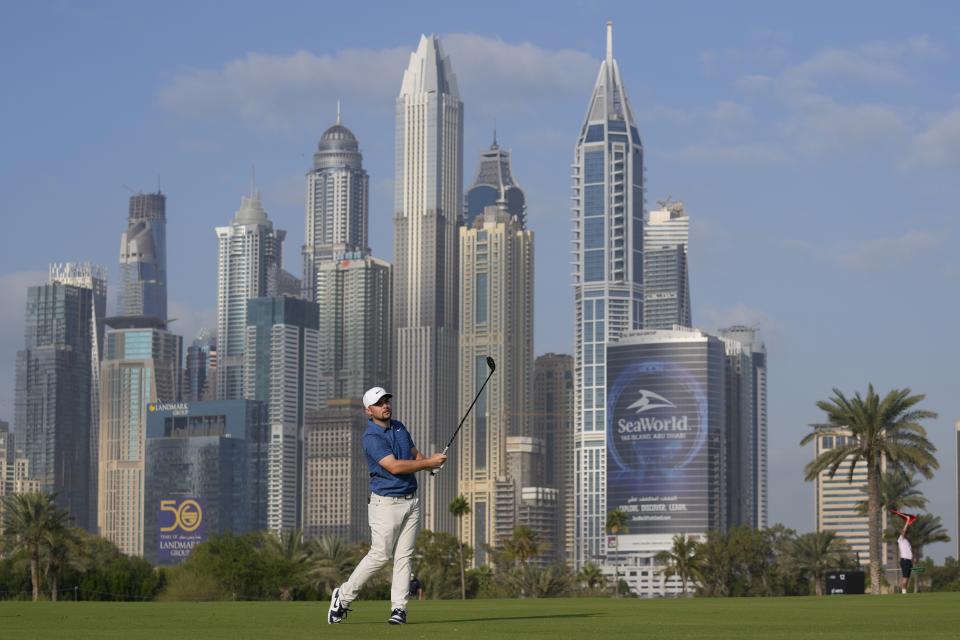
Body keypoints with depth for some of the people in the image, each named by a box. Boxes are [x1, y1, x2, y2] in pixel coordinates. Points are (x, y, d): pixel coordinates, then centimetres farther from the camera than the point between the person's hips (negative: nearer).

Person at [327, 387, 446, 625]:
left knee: (404, 556, 2)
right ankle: (343, 596, 10)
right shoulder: (371, 438, -16)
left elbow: (415, 454, 22)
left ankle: (399, 608, 2)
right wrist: (429, 462, -22)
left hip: (411, 500, 7)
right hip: (386, 502, -7)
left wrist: (428, 462, -2)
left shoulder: (399, 427, 11)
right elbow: (394, 466, -25)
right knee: (379, 555, -5)